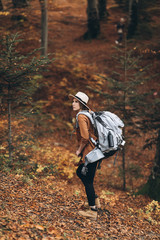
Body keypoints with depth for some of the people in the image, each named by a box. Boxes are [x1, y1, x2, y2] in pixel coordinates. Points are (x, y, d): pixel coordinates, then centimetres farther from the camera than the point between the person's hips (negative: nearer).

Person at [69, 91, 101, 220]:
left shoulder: (81, 116, -17)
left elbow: (85, 137, -25)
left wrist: (79, 150, -9)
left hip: (90, 152, -10)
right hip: (92, 151, 10)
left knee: (88, 181, -2)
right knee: (80, 172, 24)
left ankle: (93, 211, 5)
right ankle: (95, 199, 27)